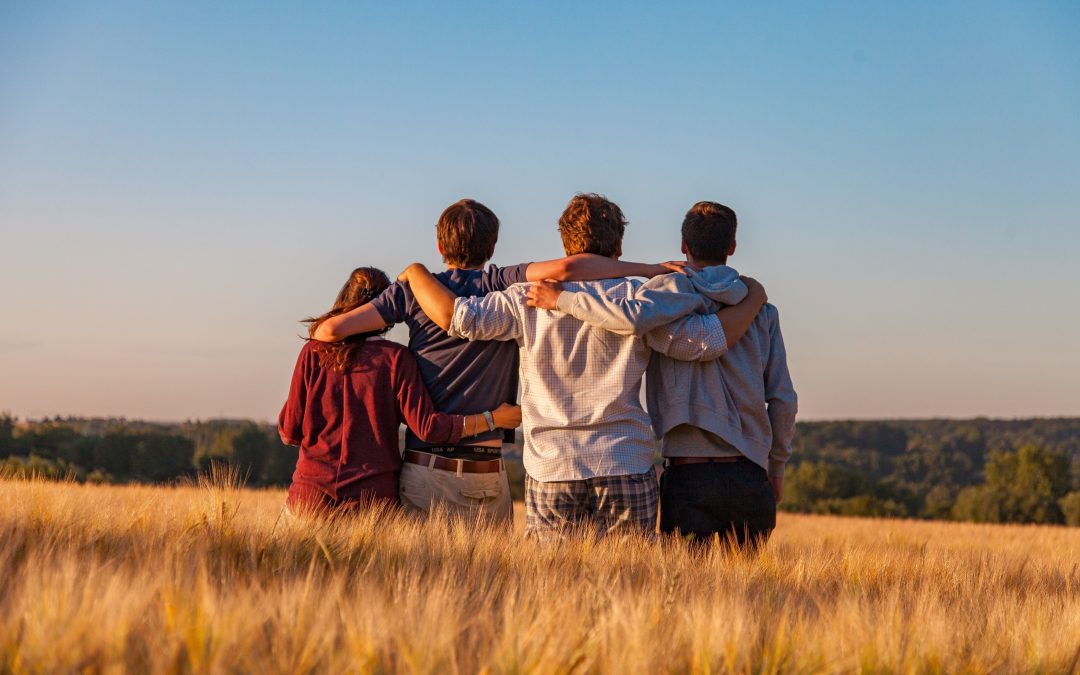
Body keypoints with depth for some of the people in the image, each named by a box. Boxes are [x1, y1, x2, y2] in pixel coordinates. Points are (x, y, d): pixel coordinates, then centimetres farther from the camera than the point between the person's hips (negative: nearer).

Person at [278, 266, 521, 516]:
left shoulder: (314, 352, 2)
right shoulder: (396, 358, -3)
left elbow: (289, 431, 4)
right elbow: (427, 426, -9)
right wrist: (492, 419, 0)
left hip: (311, 495, 1)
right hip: (373, 497, -1)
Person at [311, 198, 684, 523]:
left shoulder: (414, 290, 3)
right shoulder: (504, 286, -1)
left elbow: (332, 329, -2)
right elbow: (565, 268, -17)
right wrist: (650, 270, -11)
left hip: (422, 471, 1)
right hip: (485, 477, -1)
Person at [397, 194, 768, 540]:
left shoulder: (529, 299, 1)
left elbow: (455, 316, -5)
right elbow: (706, 340, -4)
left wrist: (416, 272, 13)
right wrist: (752, 300, 13)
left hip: (550, 471, 1)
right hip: (628, 472, 0)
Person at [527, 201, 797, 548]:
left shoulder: (675, 288, -2)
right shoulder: (762, 311, 10)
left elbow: (635, 318, -26)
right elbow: (783, 399, 9)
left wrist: (562, 299, -14)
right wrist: (776, 468, 21)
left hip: (689, 474, -3)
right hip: (750, 476, 4)